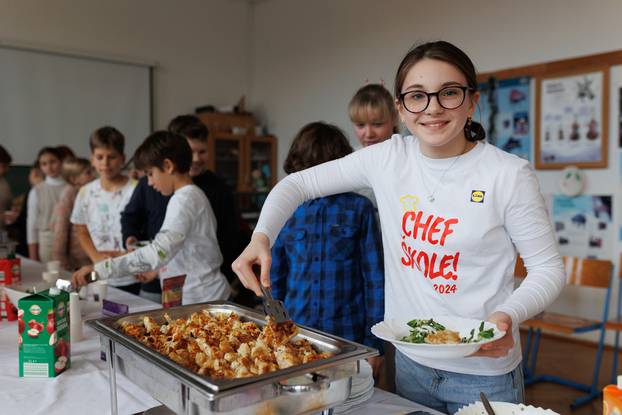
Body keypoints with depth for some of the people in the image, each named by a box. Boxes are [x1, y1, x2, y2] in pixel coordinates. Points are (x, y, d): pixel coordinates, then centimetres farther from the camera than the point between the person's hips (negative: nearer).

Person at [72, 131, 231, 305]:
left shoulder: (184, 199, -16)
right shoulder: (194, 195, 13)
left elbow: (159, 252, -29)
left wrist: (100, 269, -29)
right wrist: (159, 269, 9)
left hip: (202, 301, -8)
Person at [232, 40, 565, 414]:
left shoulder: (509, 174, -15)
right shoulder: (390, 158, -6)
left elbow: (549, 269, -7)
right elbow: (300, 183, -2)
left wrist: (508, 315, -26)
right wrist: (262, 237, -18)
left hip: (484, 372, -3)